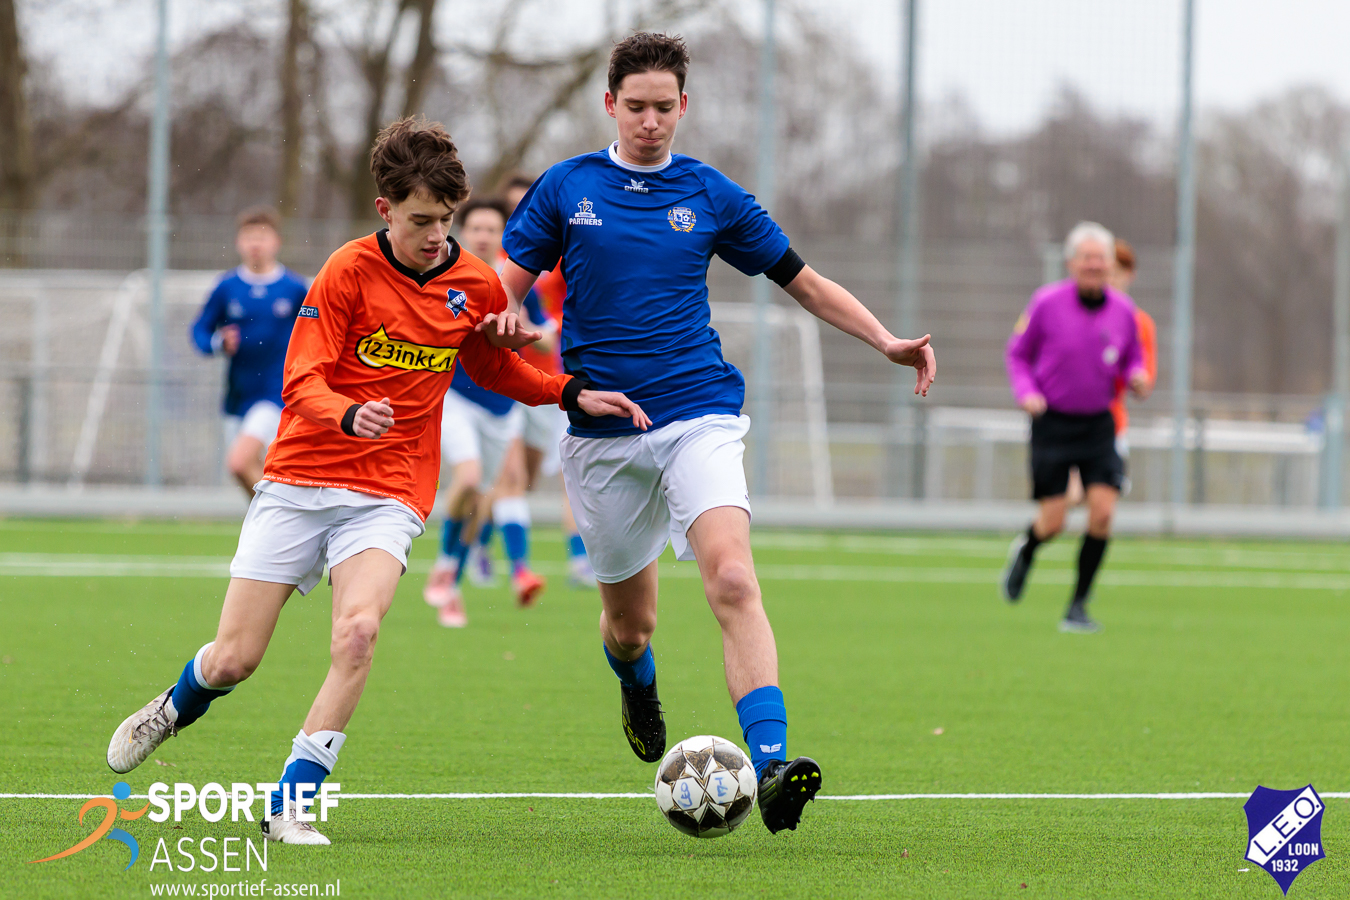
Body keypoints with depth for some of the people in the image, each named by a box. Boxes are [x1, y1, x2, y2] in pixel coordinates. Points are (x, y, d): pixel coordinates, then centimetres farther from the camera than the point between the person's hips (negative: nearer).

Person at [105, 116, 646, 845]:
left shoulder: (476, 286, 2)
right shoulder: (349, 271, -9)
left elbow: (497, 369, 23)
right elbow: (302, 383, -13)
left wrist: (573, 395, 8)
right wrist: (351, 415, -34)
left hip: (388, 497, 1)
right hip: (298, 483, -1)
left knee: (358, 631, -27)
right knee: (234, 660, -1)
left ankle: (289, 808, -19)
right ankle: (178, 706, 37)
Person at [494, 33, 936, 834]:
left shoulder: (710, 195, 7)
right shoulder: (566, 188, 6)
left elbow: (803, 281, 13)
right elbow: (507, 285, 9)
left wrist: (887, 341, 1)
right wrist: (504, 319, -16)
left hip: (698, 414, -1)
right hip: (601, 429, 1)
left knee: (732, 578, -24)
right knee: (629, 621, 10)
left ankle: (771, 766, -34)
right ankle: (639, 687, 49)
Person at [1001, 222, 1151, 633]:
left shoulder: (1123, 311, 0)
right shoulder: (1047, 303, -8)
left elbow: (1132, 360, 13)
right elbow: (1018, 353, 3)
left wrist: (1137, 377, -10)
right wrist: (1026, 391, -14)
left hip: (1098, 425, 2)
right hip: (1053, 424, -2)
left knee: (1102, 510, -13)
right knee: (1053, 522, -7)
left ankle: (1078, 607, 0)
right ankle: (1025, 550, 33)